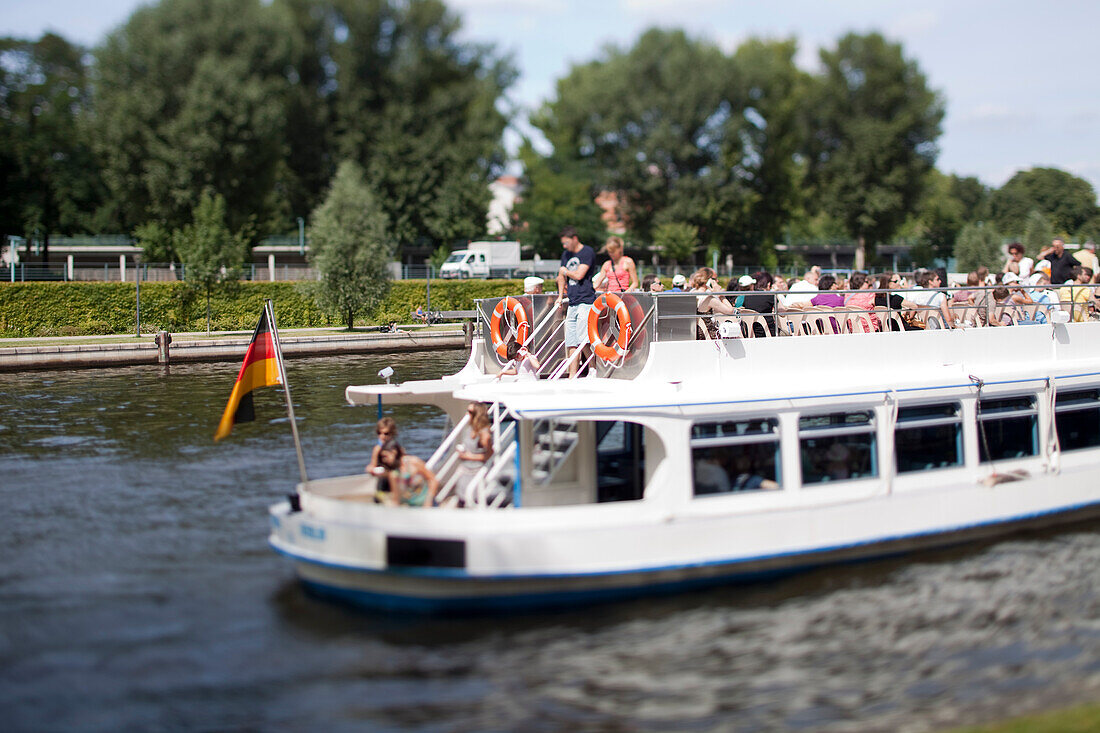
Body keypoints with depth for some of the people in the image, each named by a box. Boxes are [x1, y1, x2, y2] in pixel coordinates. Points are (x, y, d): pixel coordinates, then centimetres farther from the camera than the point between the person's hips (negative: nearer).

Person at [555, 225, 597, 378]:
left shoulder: (587, 252, -5)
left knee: (583, 340, -16)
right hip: (572, 303, 8)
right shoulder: (566, 255, 19)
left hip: (586, 301, -8)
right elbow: (562, 276, 28)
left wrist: (566, 271, 4)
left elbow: (579, 274, -15)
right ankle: (572, 375, 4)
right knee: (571, 342, 3)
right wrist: (560, 296, 16)